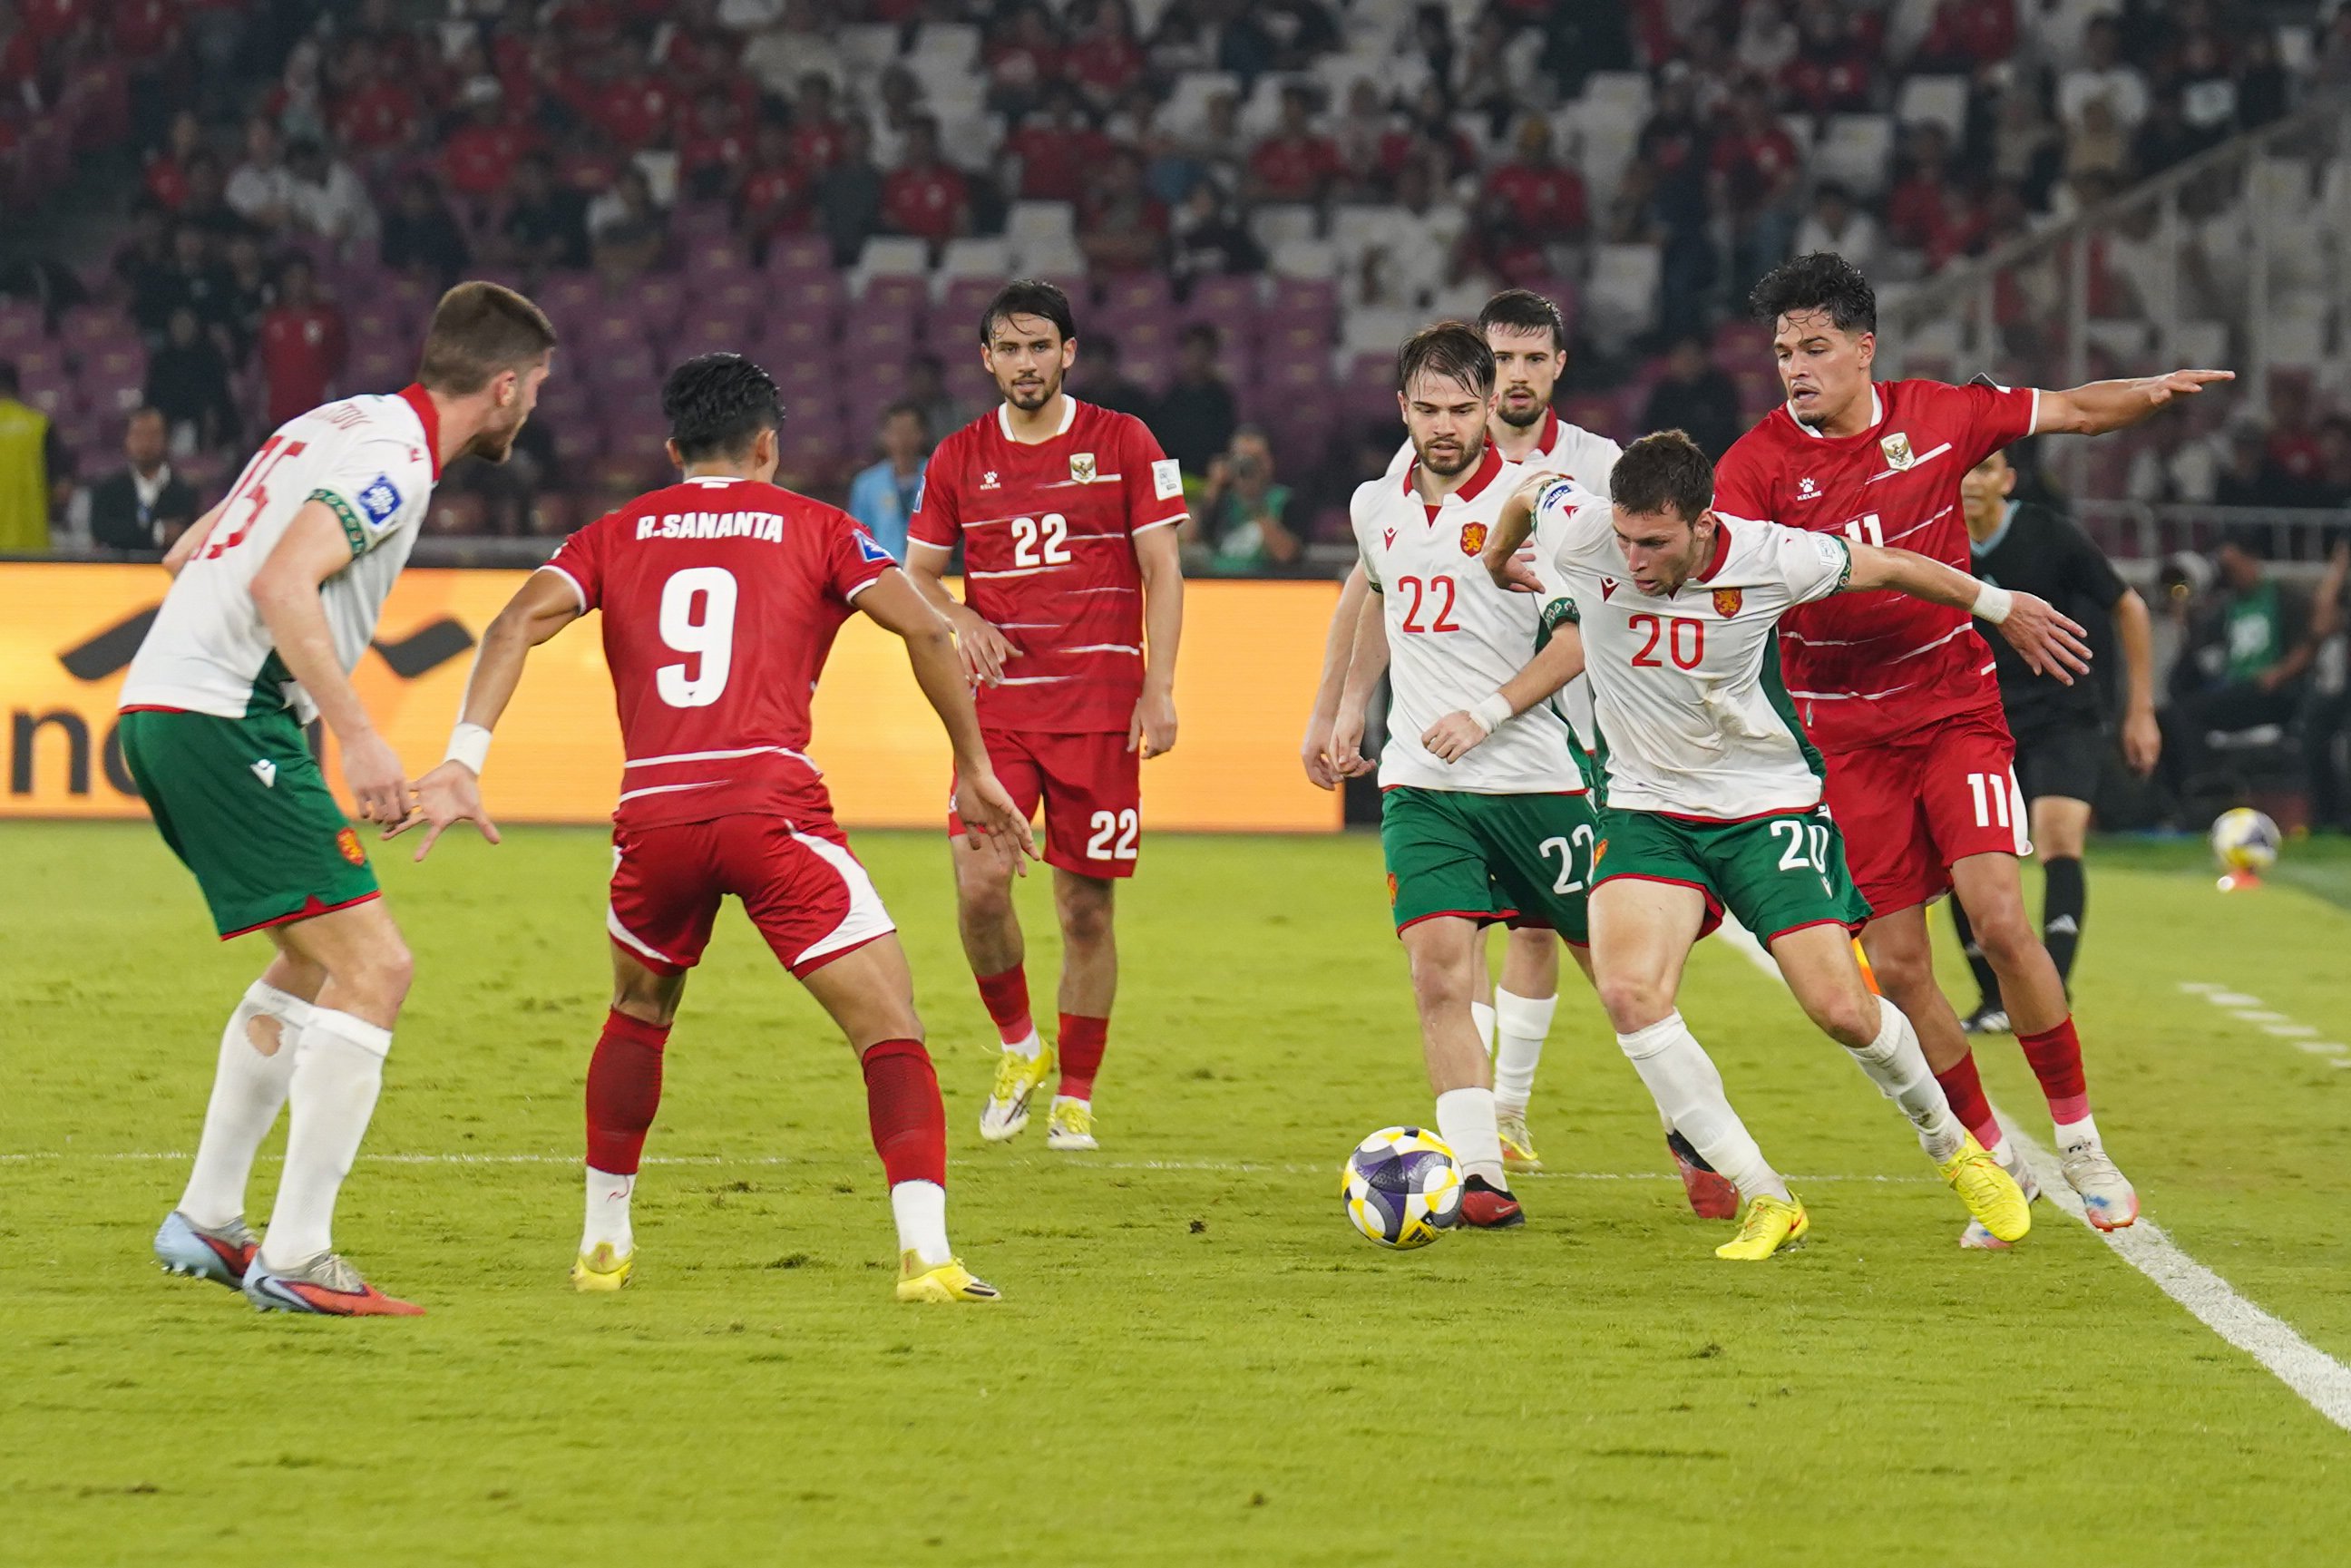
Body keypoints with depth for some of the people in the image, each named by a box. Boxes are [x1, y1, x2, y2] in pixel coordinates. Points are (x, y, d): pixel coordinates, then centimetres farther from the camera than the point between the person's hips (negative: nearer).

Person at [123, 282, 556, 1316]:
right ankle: (295, 1259, -13)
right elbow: (281, 584, -25)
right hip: (225, 721, -10)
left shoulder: (338, 427, 18)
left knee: (315, 960, 23)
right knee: (373, 966, -11)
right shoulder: (393, 459, -11)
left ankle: (205, 1222, 26)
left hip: (161, 713, 10)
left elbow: (188, 556, 26)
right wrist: (356, 734, -27)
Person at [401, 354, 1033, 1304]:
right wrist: (974, 772, 9)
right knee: (890, 1028, -1)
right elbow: (924, 629, 1)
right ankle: (925, 1254, -18)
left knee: (638, 1014, 29)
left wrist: (463, 762, -2)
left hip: (653, 815, 3)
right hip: (773, 804, -3)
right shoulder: (811, 527, 12)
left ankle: (604, 1244, 33)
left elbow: (517, 624, 4)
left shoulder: (617, 535, 19)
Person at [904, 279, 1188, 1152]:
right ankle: (1017, 1045, 8)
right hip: (998, 705, 1)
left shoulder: (1124, 444, 2)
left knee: (1086, 907, 1)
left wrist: (1159, 689, -6)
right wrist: (959, 622, -6)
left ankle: (1076, 1096, 11)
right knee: (979, 881, -15)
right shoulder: (959, 459, 8)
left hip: (1100, 707, -1)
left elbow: (1162, 571, 2)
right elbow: (917, 575, 16)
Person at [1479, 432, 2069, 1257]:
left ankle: (1950, 1143, 24)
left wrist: (2002, 607, 11)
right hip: (1647, 811, 2)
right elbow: (1529, 490, 7)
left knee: (1844, 1010, -8)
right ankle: (1765, 1199, -12)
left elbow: (1885, 567, -2)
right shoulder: (1583, 535, -18)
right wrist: (1494, 560, 28)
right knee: (1628, 993, -23)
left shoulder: (1767, 558, -20)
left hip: (1769, 807, -1)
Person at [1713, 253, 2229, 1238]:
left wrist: (2153, 392, -6)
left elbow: (2071, 412, 10)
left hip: (1955, 705, 0)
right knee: (1897, 967, -3)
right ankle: (1994, 1160, 15)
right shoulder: (1760, 462, -8)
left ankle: (2078, 1140, -1)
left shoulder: (1937, 416, -2)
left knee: (1999, 919, -16)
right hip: (1846, 730, 0)